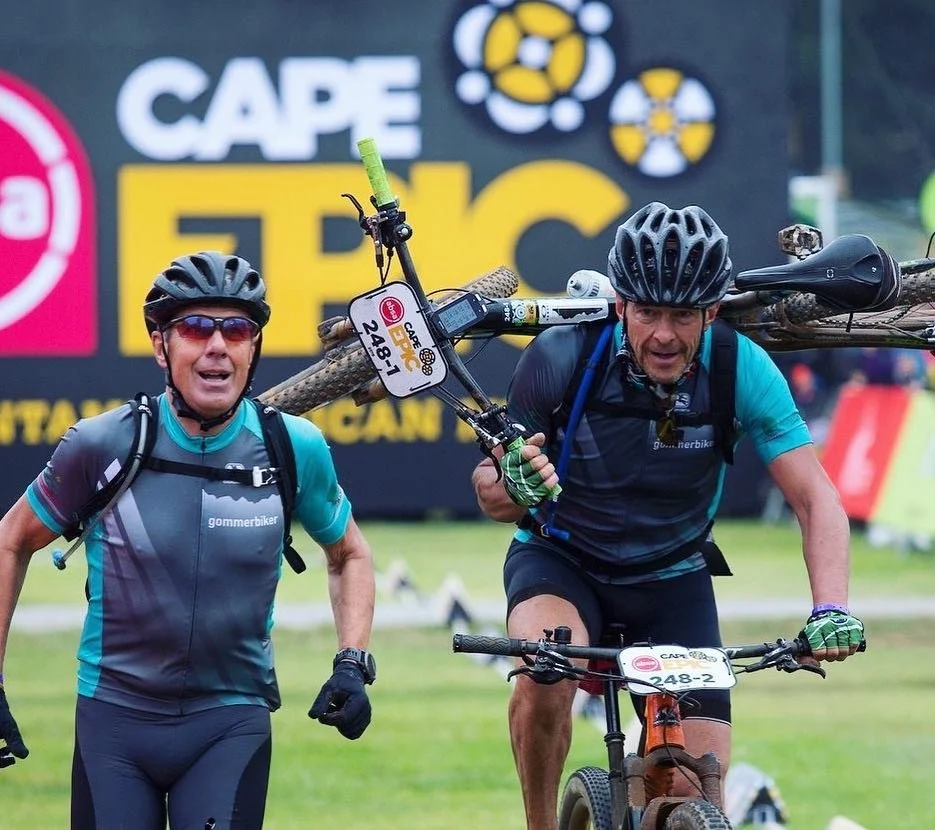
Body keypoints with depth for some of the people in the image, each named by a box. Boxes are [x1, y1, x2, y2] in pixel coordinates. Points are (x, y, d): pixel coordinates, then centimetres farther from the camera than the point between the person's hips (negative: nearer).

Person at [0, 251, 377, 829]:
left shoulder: (295, 449, -4)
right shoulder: (102, 445, -8)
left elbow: (349, 553, 14)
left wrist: (353, 664, 0)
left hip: (232, 722, 0)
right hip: (112, 716, 0)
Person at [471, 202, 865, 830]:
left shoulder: (739, 368, -21)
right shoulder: (560, 359, -22)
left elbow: (815, 498, -21)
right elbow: (491, 494, -14)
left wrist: (831, 610, -37)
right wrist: (510, 484, -40)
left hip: (672, 579, 2)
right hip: (561, 560, -1)